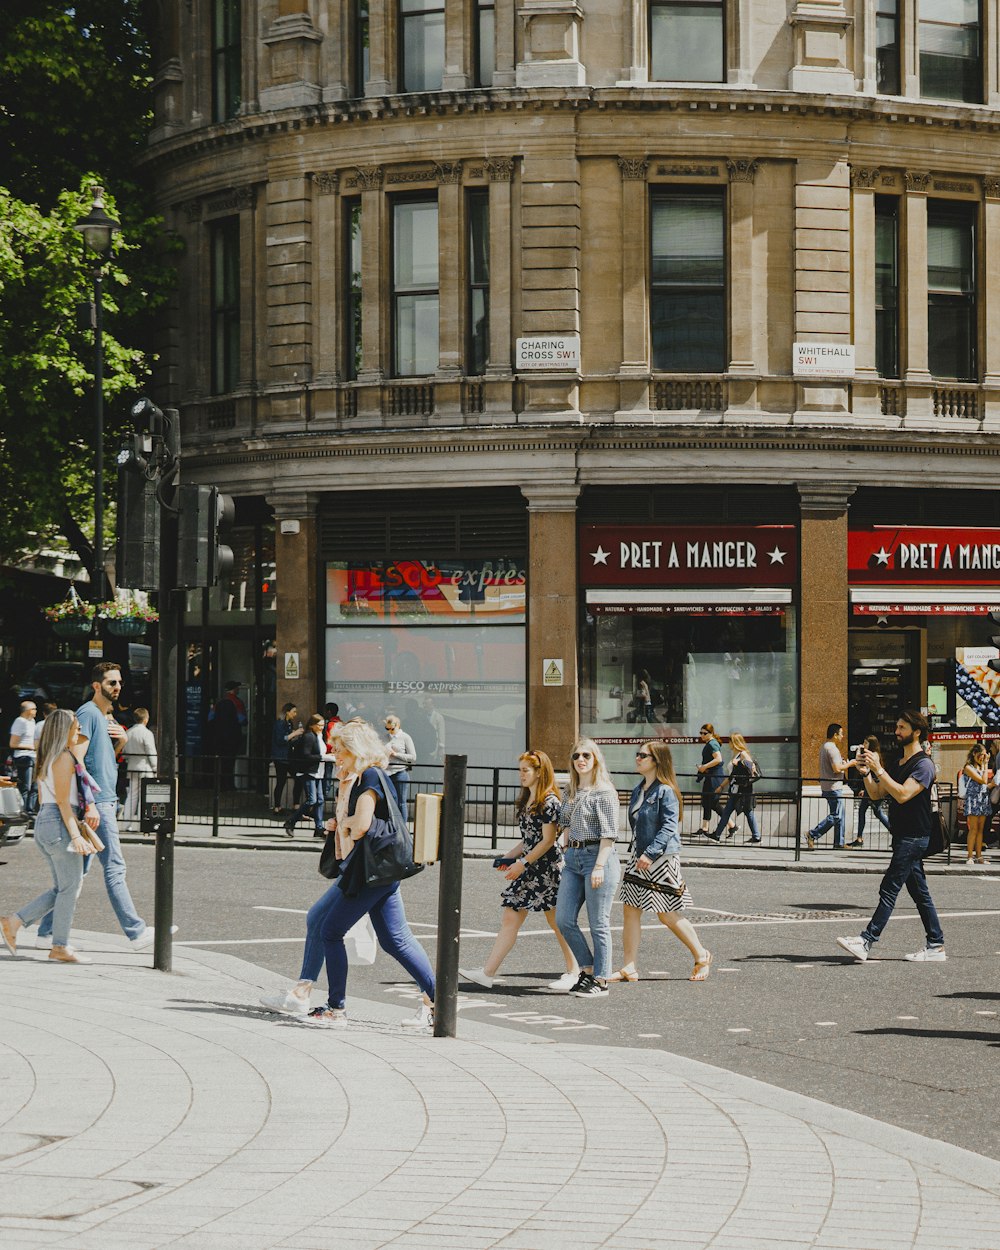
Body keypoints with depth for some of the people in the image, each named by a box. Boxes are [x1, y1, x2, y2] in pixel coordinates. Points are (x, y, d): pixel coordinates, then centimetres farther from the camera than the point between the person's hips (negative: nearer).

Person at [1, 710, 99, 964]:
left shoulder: (46, 760, 18)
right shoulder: (64, 758, -10)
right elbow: (62, 800, -16)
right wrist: (75, 835, -19)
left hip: (44, 820, 9)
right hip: (60, 822, -9)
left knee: (62, 889, 12)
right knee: (70, 887, -2)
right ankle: (60, 947, 1)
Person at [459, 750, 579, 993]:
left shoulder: (550, 802, -12)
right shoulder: (526, 801, 16)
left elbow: (547, 840, -15)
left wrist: (522, 863, -16)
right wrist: (509, 857, 11)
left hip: (548, 868, -9)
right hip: (529, 870, 9)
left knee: (556, 922, 1)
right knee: (509, 919, 3)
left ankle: (573, 972, 15)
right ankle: (487, 973, 1)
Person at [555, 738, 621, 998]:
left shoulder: (604, 792, -9)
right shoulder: (574, 792, 14)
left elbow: (609, 833, -13)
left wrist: (600, 867, -19)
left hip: (597, 857, -8)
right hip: (573, 859, 8)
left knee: (598, 924, -2)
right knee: (564, 920, 3)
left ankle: (600, 980, 5)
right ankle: (587, 969, 15)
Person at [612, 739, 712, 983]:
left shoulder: (666, 792, -14)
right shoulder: (639, 791, 12)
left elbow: (669, 827, -21)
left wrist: (650, 853, -28)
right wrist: (638, 854, 15)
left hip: (662, 859, -8)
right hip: (639, 858, 8)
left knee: (668, 916, 1)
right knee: (631, 911, 2)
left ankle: (702, 956, 20)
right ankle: (629, 968, 4)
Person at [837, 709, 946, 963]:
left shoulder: (924, 765, -12)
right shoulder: (900, 765, 18)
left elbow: (903, 794, -24)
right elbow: (876, 794, 18)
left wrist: (878, 769, -24)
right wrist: (865, 772, 1)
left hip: (914, 838, -10)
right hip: (903, 837, 10)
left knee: (889, 889, -13)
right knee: (919, 892, 10)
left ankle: (867, 941, -17)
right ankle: (936, 946, 12)